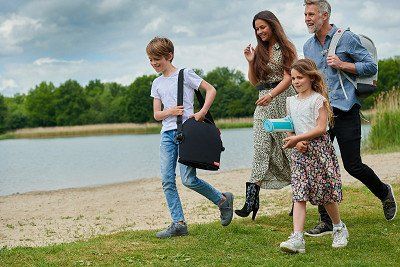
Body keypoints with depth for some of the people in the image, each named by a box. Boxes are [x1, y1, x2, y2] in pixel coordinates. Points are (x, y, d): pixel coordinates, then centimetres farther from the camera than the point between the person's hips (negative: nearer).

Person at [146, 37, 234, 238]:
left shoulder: (184, 74, 0)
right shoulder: (157, 84, 16)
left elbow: (211, 90, -1)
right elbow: (156, 114, 14)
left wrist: (202, 113, -13)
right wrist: (170, 112, -7)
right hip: (167, 133, 6)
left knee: (188, 180, -12)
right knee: (167, 180, -3)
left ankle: (223, 200, 10)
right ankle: (178, 223, 2)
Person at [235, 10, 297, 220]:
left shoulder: (286, 48, 0)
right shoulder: (259, 51, 15)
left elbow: (288, 78, -10)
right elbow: (254, 82, 15)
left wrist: (270, 95, -24)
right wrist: (250, 62, 0)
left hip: (283, 99, -4)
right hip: (264, 104, 4)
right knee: (261, 149, -6)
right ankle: (252, 200, -14)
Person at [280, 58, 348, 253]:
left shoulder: (318, 99, -5)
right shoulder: (291, 101, 13)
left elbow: (321, 128, -13)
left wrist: (298, 138, -19)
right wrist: (296, 141, -2)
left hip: (319, 149, -5)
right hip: (299, 151, 5)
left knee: (326, 194, 4)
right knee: (299, 195, -7)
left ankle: (339, 228, 28)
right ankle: (297, 239, -15)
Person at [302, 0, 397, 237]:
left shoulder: (346, 39, -4)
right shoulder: (308, 47, 13)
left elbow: (371, 67, -4)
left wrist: (342, 65, -14)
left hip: (345, 112, -5)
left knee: (352, 165, -3)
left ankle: (384, 192, 28)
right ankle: (327, 222, 7)